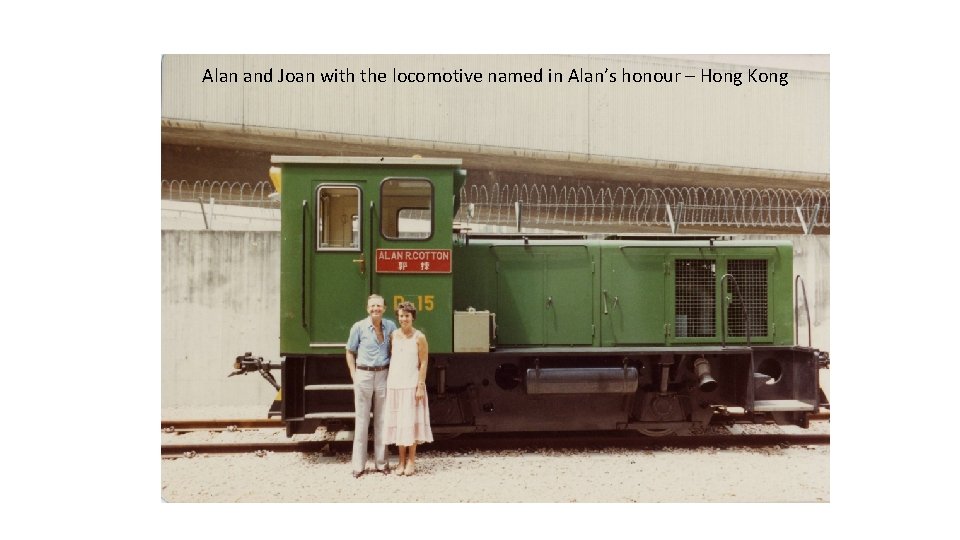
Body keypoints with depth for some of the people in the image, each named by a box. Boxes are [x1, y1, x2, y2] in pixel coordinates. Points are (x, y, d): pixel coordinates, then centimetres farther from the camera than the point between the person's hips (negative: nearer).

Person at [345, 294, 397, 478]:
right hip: (364, 375, -2)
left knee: (382, 419, 7)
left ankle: (381, 461, 16)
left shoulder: (390, 326, 3)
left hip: (383, 375, 2)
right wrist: (354, 375, -2)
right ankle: (358, 464, 7)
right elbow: (350, 352, 5)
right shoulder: (359, 327, -3)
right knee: (362, 420, 1)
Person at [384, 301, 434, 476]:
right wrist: (388, 383, 4)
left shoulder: (419, 337, -4)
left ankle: (411, 461, 11)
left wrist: (421, 386, -12)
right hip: (395, 383, 4)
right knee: (397, 421, 7)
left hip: (412, 384, -4)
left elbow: (423, 363, -6)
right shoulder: (393, 336, 6)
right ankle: (401, 461, 16)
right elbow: (390, 358, 9)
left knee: (411, 421, 1)